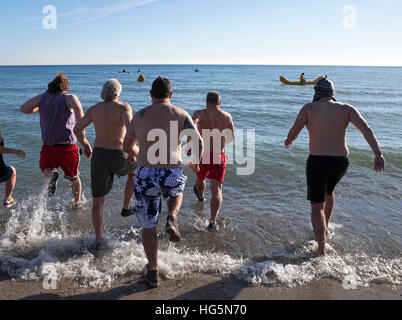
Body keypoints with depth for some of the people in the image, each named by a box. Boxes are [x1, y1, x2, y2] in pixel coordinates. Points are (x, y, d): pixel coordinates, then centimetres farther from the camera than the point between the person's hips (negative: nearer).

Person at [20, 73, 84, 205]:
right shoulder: (69, 97, -4)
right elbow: (78, 109, -25)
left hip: (48, 147, 2)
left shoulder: (42, 97, 7)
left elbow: (23, 109, 6)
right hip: (67, 147, -2)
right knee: (74, 177, 22)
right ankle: (78, 202, 34)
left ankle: (52, 174, -5)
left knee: (46, 170, 29)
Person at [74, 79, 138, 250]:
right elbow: (130, 125, -24)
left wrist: (85, 144, 20)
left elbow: (77, 129, 3)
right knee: (135, 169, 32)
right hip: (119, 158, -3)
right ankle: (126, 208, 34)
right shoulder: (123, 107, -4)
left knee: (98, 200, 13)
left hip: (99, 157, 3)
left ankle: (99, 240, 9)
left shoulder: (94, 109, 8)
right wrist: (132, 148, -14)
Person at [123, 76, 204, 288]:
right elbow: (199, 142, -7)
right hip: (172, 176, 0)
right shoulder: (181, 115, 4)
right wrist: (197, 162, 13)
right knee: (177, 193, 38)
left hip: (145, 176, 1)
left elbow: (126, 146, 16)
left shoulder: (139, 116, 8)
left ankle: (153, 272, 26)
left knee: (148, 226, 17)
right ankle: (172, 219, 9)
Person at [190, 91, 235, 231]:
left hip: (202, 154, 0)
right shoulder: (227, 117, 3)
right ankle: (212, 221, -15)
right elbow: (231, 137, 15)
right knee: (216, 189, -4)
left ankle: (200, 196, 61)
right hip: (218, 156, 0)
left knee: (200, 179, 30)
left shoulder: (200, 113, -6)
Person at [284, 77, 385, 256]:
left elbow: (294, 132, -9)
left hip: (318, 162, -4)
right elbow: (366, 128, -8)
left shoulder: (309, 108, 0)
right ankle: (325, 228, 47)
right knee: (328, 191, 33)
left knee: (317, 207, 6)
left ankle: (322, 251, 3)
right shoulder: (346, 109, 6)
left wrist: (288, 141, 14)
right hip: (341, 162, 4)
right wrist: (378, 154, -14)